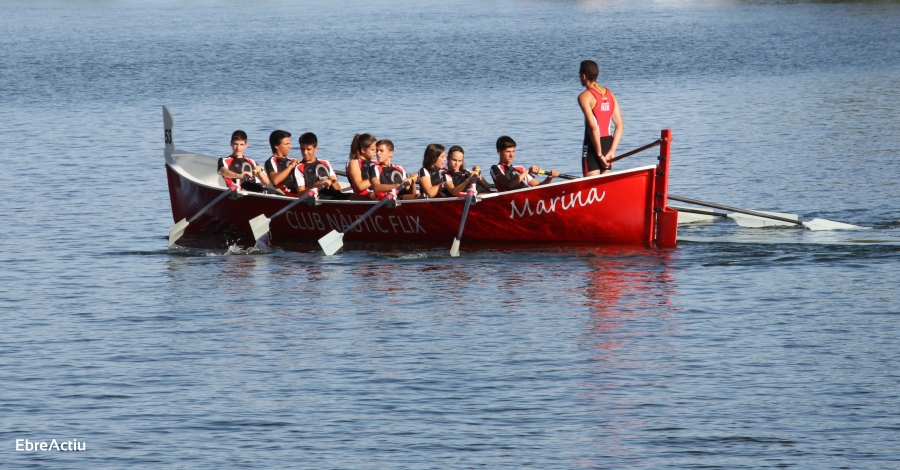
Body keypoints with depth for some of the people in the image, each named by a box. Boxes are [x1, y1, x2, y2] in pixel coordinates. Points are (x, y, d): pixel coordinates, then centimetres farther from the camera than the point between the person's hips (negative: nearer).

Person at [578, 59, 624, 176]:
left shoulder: (585, 97, -11)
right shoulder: (609, 94, 10)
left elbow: (593, 127, -19)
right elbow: (620, 126, 5)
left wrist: (599, 154, -15)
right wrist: (612, 151, 1)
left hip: (593, 144, -7)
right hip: (608, 143, 7)